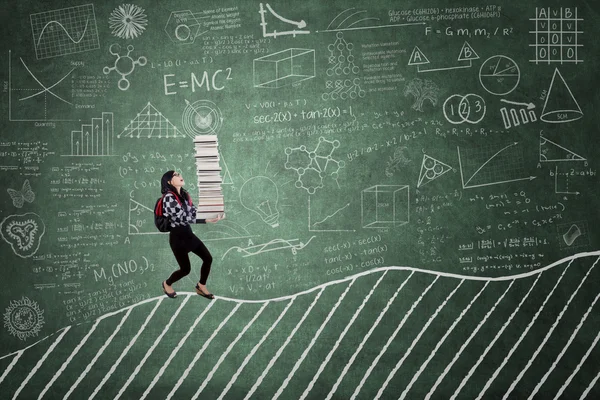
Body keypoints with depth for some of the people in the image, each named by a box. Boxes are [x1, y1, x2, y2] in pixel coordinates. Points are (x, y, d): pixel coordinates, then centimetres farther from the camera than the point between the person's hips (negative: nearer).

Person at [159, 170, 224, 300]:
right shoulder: (169, 198, -21)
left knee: (208, 258, 5)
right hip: (177, 236, -8)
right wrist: (208, 220, -32)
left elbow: (194, 212, 5)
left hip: (188, 233, 8)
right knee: (186, 269, 1)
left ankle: (201, 287, 24)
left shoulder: (184, 194, 6)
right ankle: (167, 284, 30)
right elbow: (184, 218, -28)